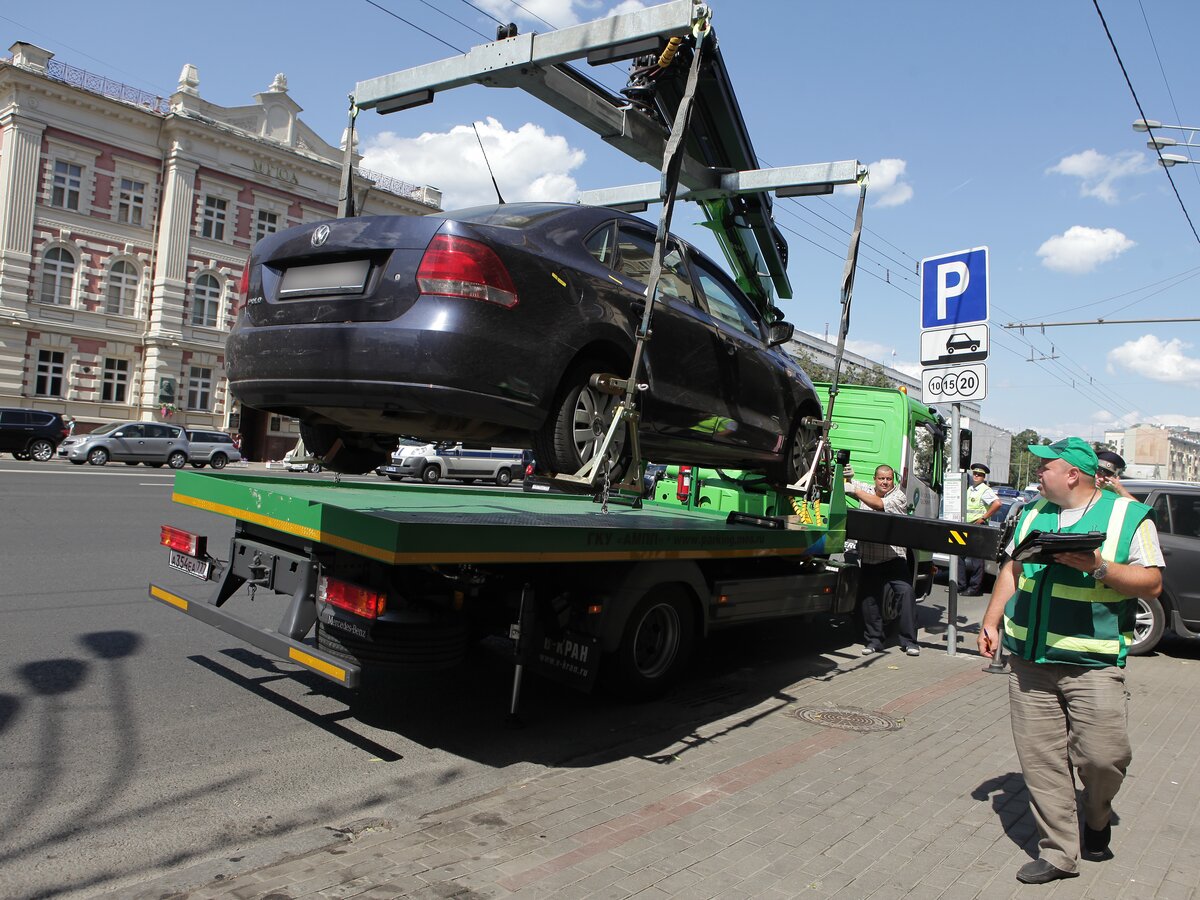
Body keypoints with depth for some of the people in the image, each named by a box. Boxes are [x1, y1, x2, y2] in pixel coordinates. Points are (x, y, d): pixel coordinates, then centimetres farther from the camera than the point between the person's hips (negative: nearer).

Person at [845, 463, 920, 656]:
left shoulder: (898, 496, -1)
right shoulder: (866, 490, 13)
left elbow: (879, 504, -18)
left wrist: (855, 490, -18)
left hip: (893, 558, -3)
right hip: (869, 559, 4)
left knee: (906, 592, -16)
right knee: (869, 599, 5)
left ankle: (909, 641, -6)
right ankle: (873, 641, 17)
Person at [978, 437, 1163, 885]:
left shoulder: (1128, 515, -1)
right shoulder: (1034, 514, 14)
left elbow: (1152, 582, -4)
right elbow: (1012, 570, 18)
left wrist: (1100, 568, -20)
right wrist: (991, 622, 11)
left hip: (1093, 664, -4)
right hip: (1028, 660, 4)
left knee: (1103, 755, -5)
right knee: (1041, 761, 4)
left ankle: (1096, 816, 28)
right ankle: (1058, 853, 17)